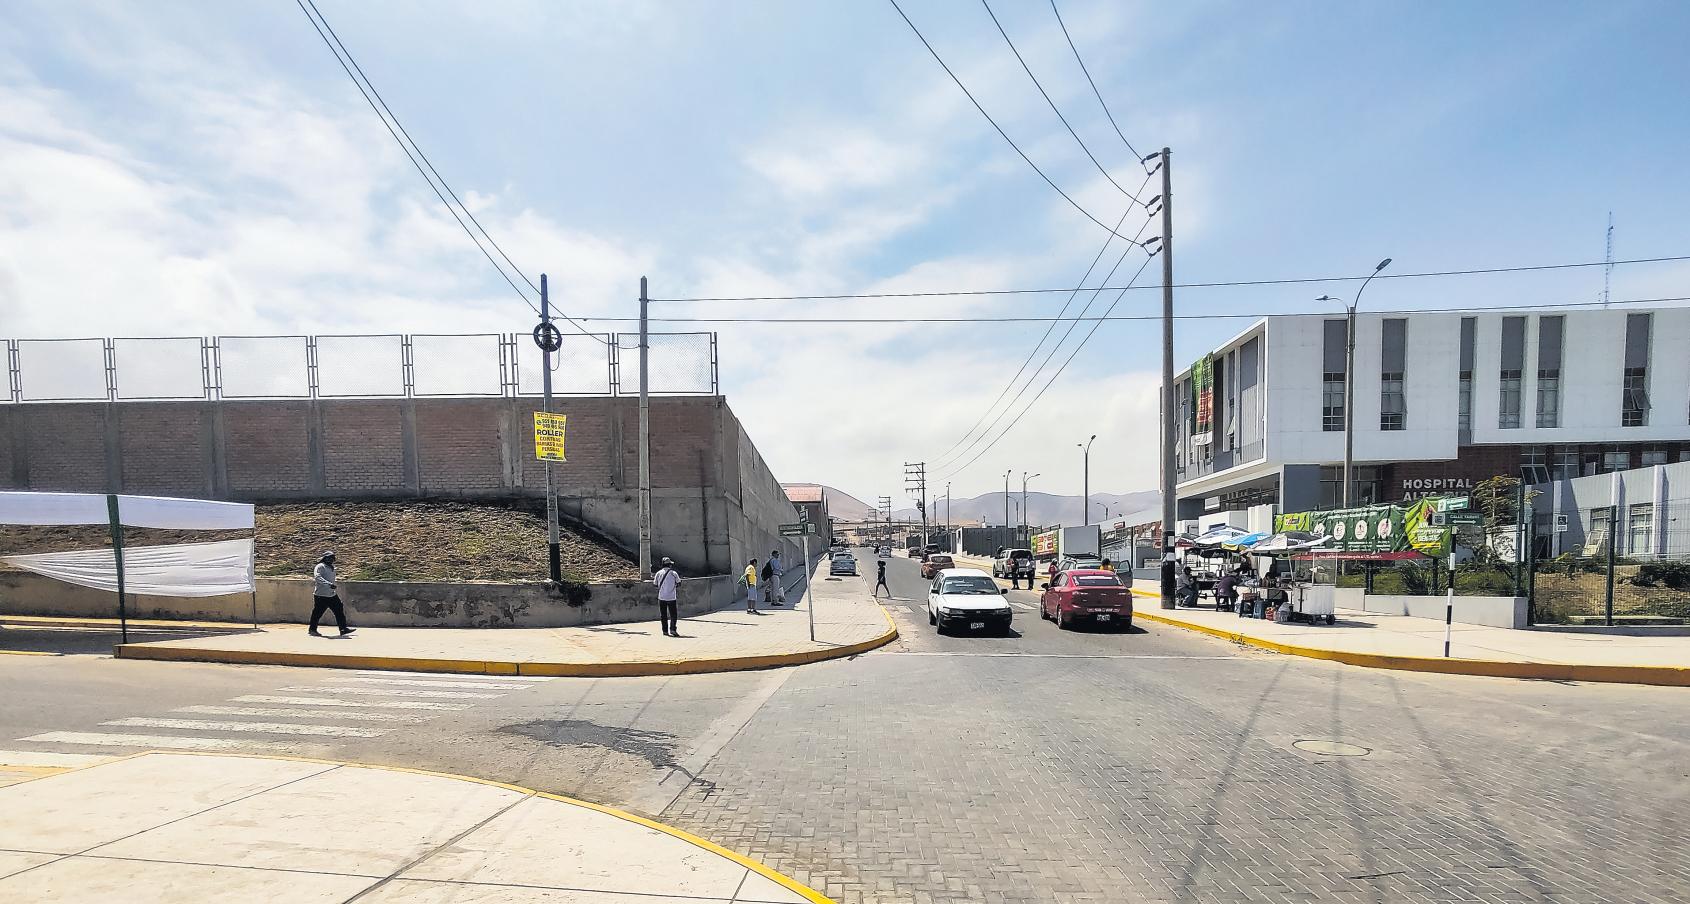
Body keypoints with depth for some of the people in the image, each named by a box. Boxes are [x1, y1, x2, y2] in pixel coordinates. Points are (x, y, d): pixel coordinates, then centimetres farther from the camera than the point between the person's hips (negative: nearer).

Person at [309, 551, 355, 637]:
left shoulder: (331, 567, 15)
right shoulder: (320, 567, -11)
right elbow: (318, 578, -28)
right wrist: (329, 584, -38)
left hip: (332, 595, 8)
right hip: (321, 595, -8)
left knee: (339, 610, 1)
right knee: (317, 613, 2)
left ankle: (343, 629, 0)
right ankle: (312, 630, 19)